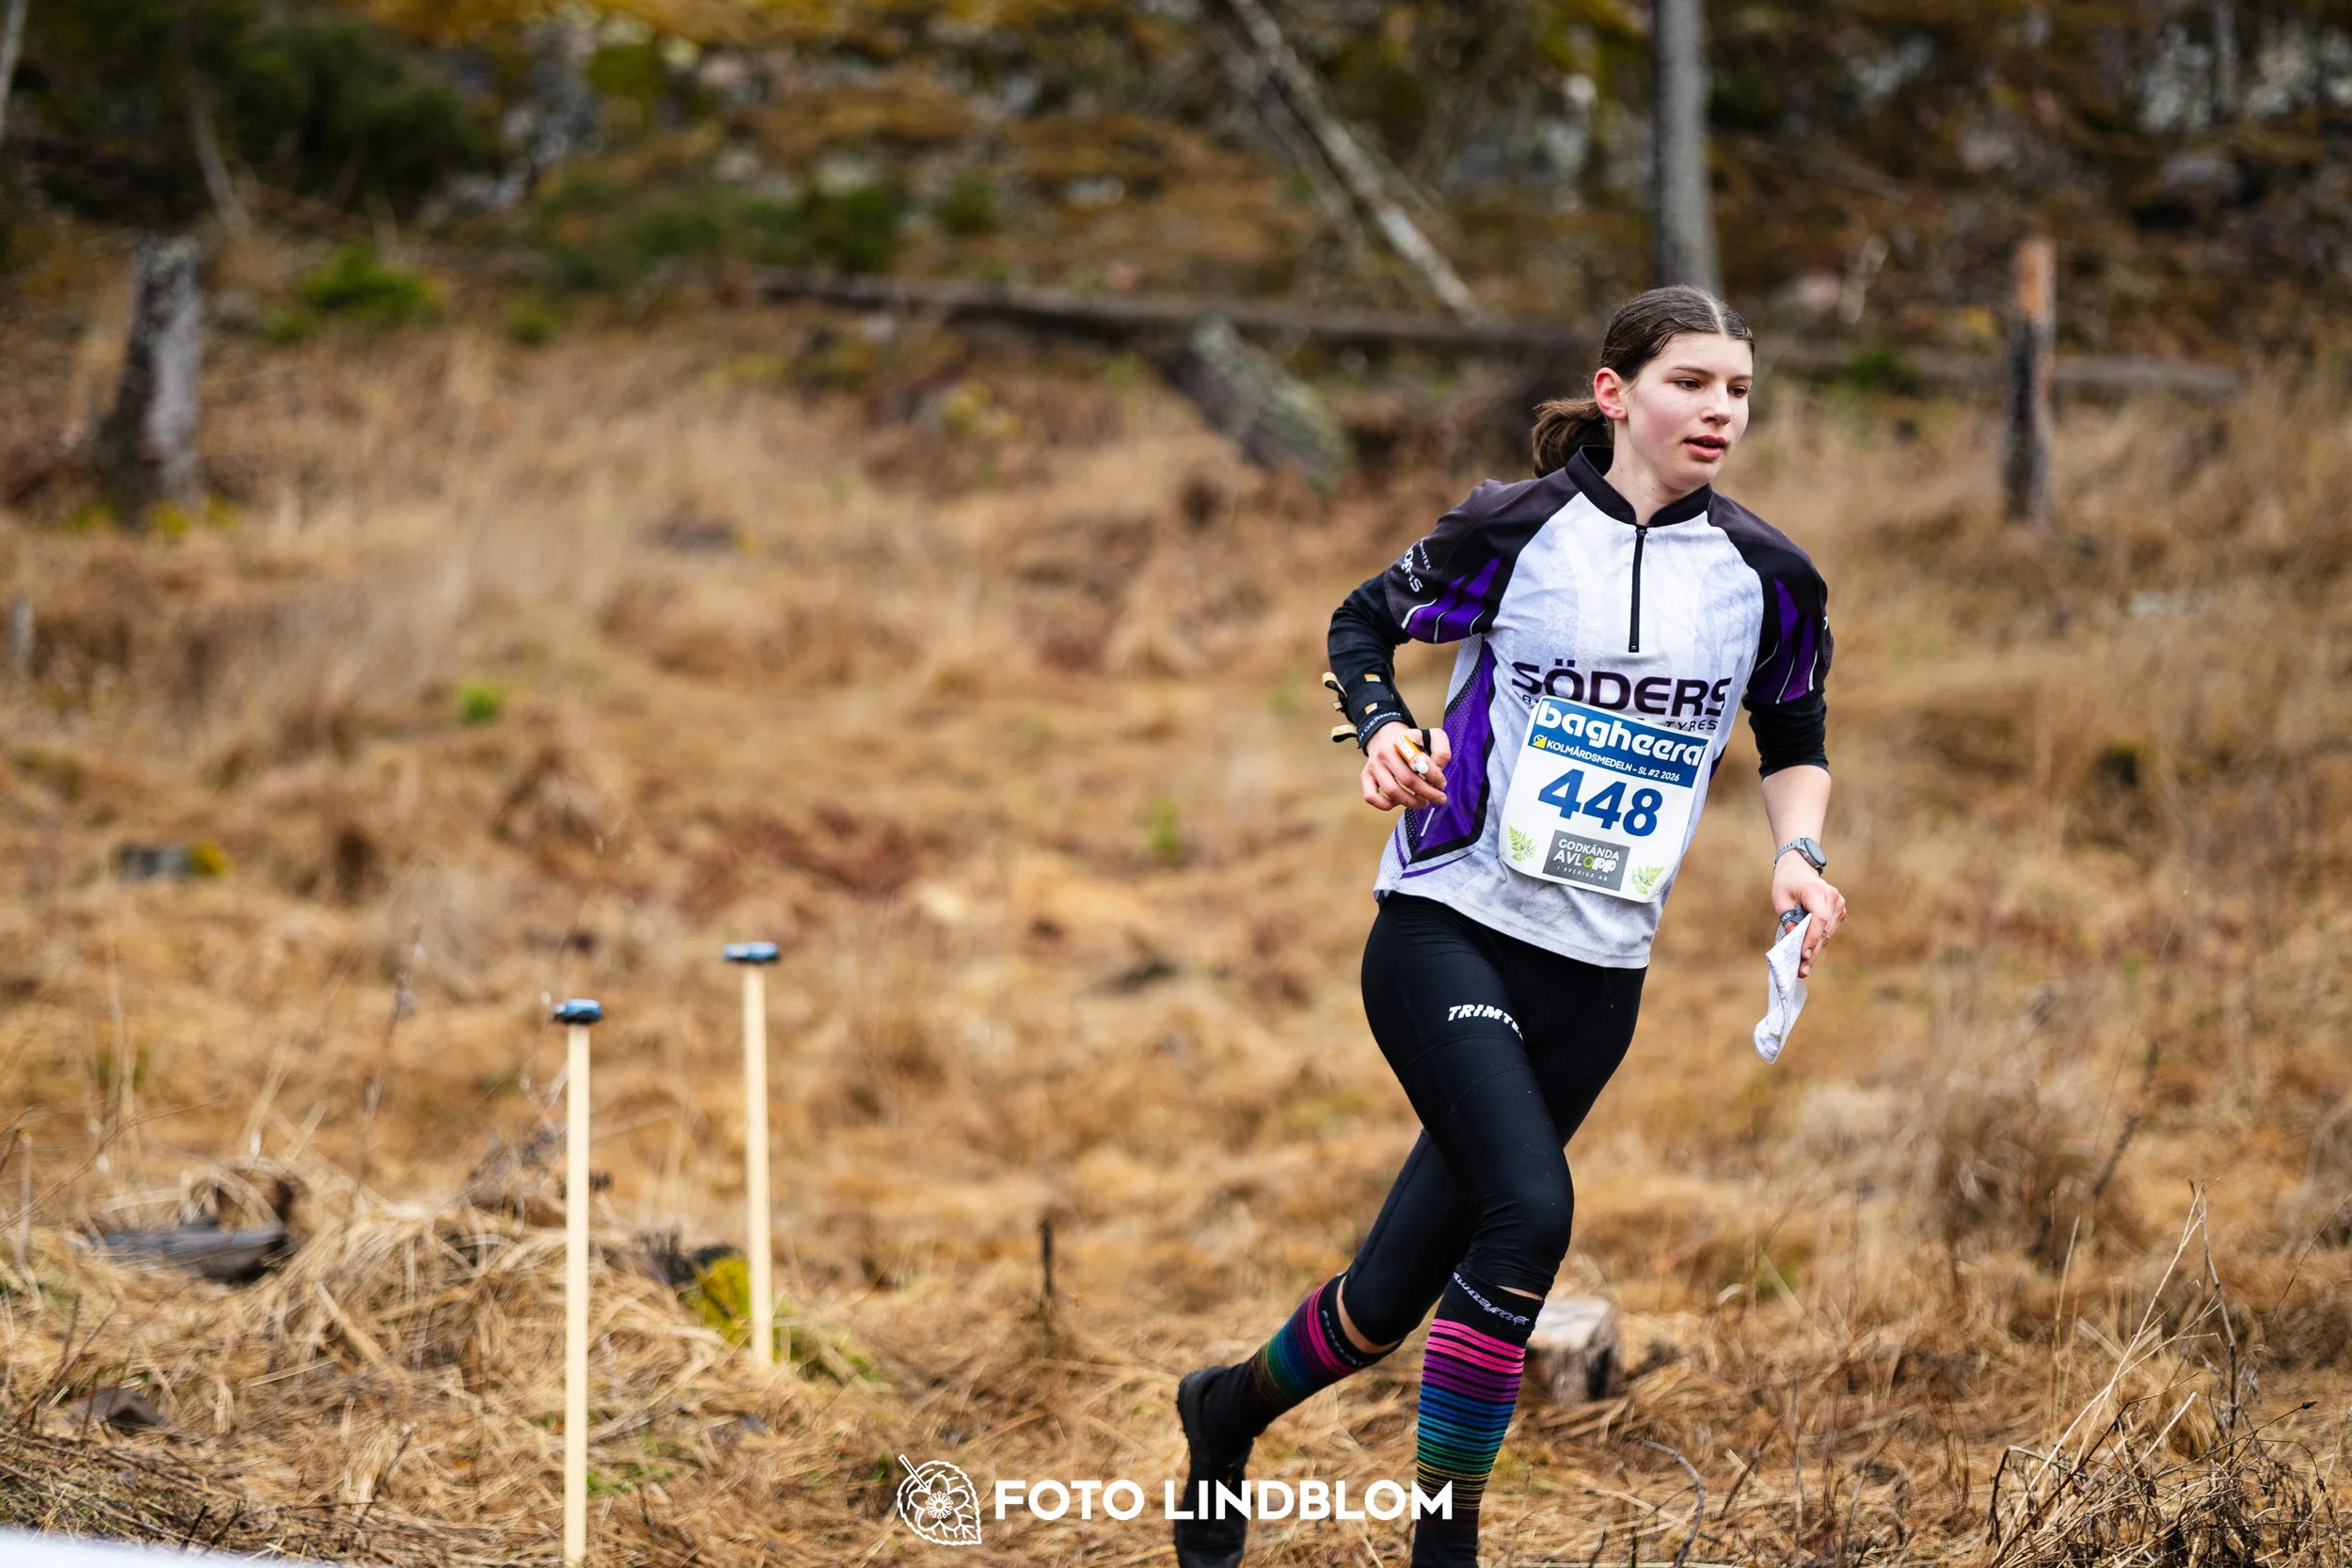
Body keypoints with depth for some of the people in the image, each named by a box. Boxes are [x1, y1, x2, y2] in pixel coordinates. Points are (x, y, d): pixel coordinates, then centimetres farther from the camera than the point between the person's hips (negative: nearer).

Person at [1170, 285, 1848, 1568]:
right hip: (1446, 930, -4)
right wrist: (1382, 728, -11)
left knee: (1397, 1293, 6)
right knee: (1529, 1212, -25)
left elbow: (1795, 738, 17)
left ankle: (1231, 1406, 36)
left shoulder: (1767, 576, 3)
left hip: (1596, 973, 4)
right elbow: (1366, 621, 8)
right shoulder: (1516, 527, -5)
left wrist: (1796, 852, -1)